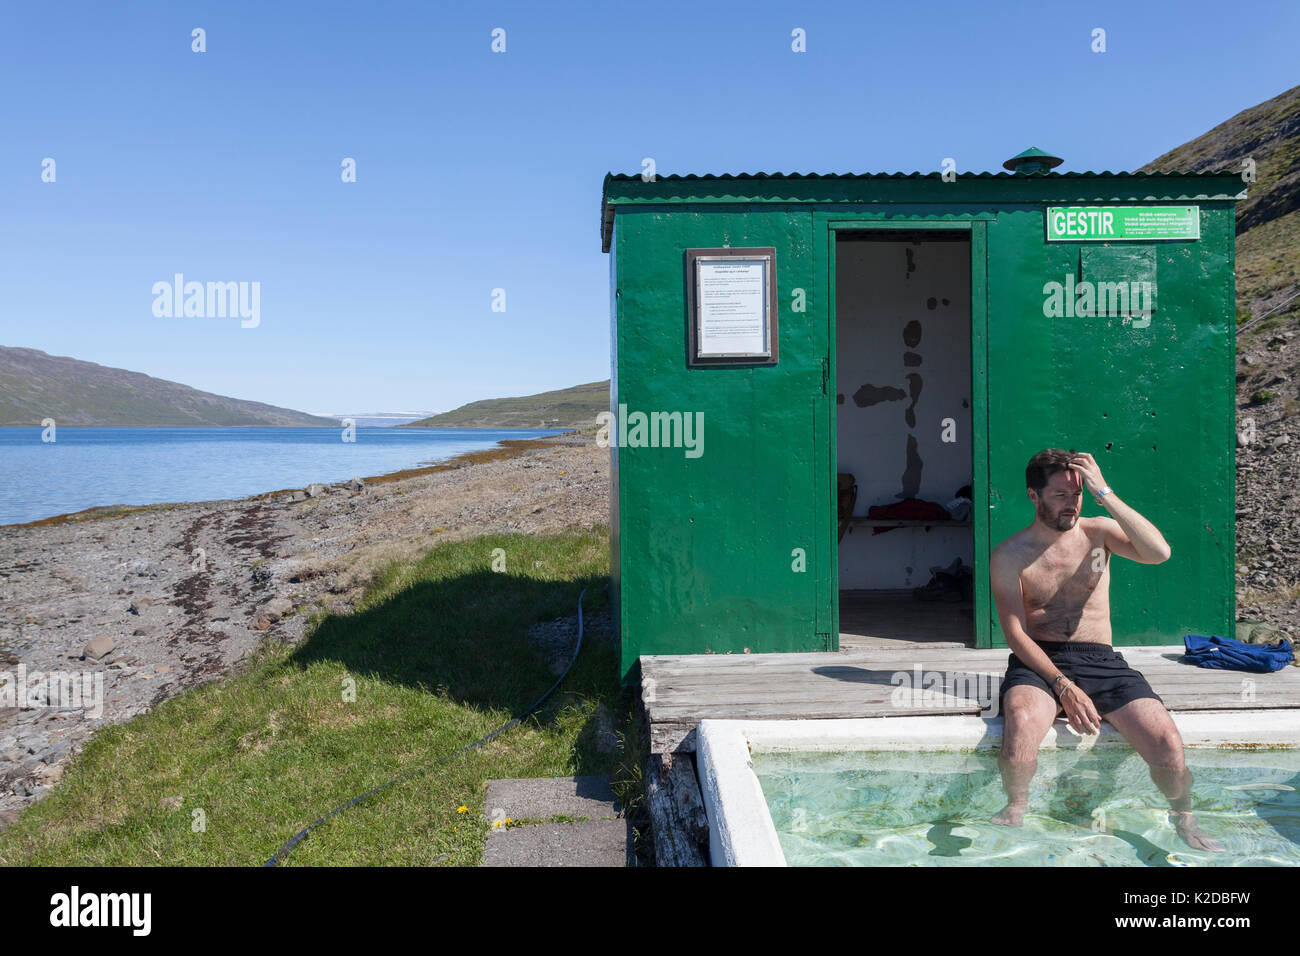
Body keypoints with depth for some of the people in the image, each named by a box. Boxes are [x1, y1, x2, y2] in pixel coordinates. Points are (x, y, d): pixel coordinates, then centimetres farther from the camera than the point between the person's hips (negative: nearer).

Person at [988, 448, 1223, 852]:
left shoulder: (1098, 532, 7)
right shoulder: (1009, 555, -1)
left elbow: (1159, 552, -13)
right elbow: (1016, 633, -6)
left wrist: (1104, 494, -16)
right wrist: (1063, 686, -18)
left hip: (1101, 660, 2)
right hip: (1038, 661, -2)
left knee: (1167, 743, -20)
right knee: (1021, 723, -36)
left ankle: (1184, 820, 14)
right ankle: (1015, 809, -6)